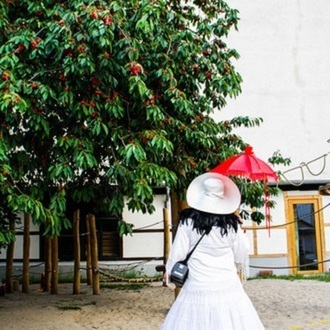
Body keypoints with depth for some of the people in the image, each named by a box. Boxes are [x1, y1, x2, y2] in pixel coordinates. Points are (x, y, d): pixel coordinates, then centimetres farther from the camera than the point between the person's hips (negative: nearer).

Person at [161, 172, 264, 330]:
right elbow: (241, 256, 5)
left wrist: (169, 273, 15)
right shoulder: (231, 223, -3)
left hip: (198, 288, -1)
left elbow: (177, 253, -1)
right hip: (228, 287, 1)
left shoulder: (188, 221, -6)